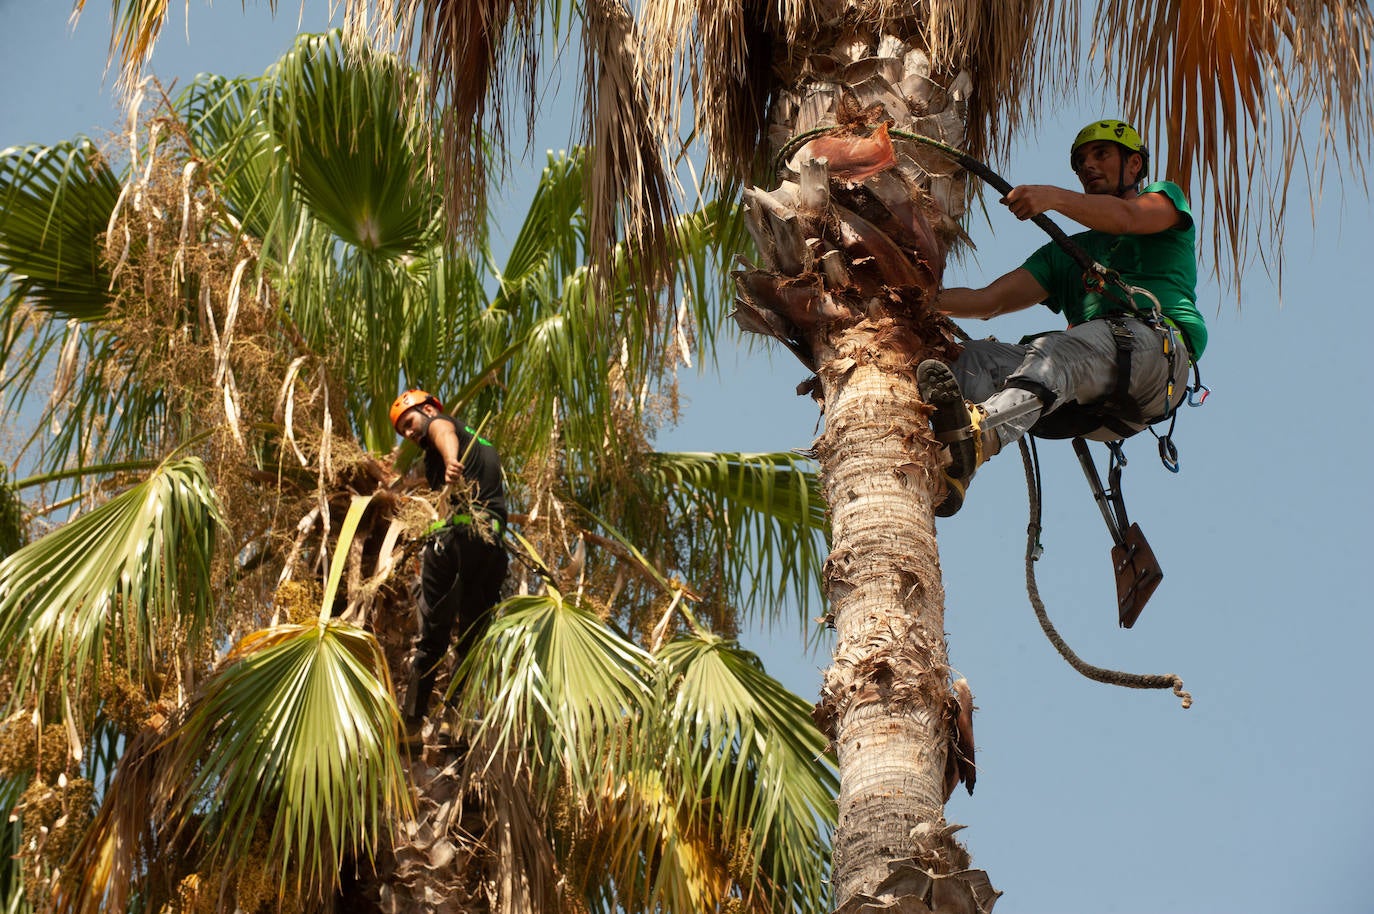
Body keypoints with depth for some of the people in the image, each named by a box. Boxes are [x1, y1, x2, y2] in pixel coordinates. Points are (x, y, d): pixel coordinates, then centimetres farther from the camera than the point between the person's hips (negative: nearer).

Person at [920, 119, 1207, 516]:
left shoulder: (1166, 197, 25)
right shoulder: (1065, 252, 38)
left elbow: (1127, 217, -2)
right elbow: (988, 301, 26)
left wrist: (1054, 197, -19)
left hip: (1155, 346, -5)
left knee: (1054, 352, -35)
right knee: (977, 357, -20)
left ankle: (977, 431, -66)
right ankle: (946, 472, -50)